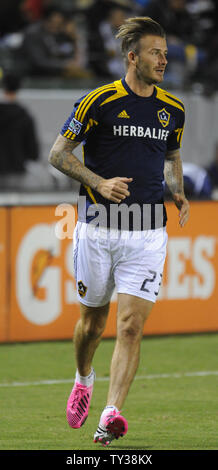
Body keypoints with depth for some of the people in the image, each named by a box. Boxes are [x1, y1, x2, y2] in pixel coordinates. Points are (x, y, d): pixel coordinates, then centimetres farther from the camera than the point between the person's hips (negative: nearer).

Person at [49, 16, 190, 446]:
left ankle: (111, 415, -16)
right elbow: (58, 153, -3)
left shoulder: (172, 109, 7)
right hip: (97, 229, -2)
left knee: (131, 325, -12)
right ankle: (83, 380, 42)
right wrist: (100, 182, -16)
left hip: (147, 233, 2)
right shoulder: (98, 101, -7)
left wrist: (178, 193, 4)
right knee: (93, 321, 12)